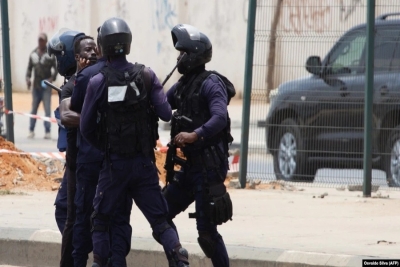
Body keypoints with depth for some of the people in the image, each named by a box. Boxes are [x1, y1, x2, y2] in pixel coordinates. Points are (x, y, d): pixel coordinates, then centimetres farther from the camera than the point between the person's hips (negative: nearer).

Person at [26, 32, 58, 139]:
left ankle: (47, 131, -3)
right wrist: (28, 78, -1)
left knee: (47, 109, -6)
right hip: (36, 86, 4)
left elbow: (55, 68, -4)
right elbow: (29, 67, 14)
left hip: (46, 85, -4)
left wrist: (52, 78, -19)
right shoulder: (33, 53, 8)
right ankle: (31, 130, 16)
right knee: (33, 108, 9)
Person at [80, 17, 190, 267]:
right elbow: (166, 114, -8)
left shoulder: (97, 82, -7)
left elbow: (86, 127, -2)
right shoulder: (146, 76, -5)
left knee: (101, 221, 15)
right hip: (144, 161, 1)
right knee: (159, 220, 6)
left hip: (114, 164, -1)